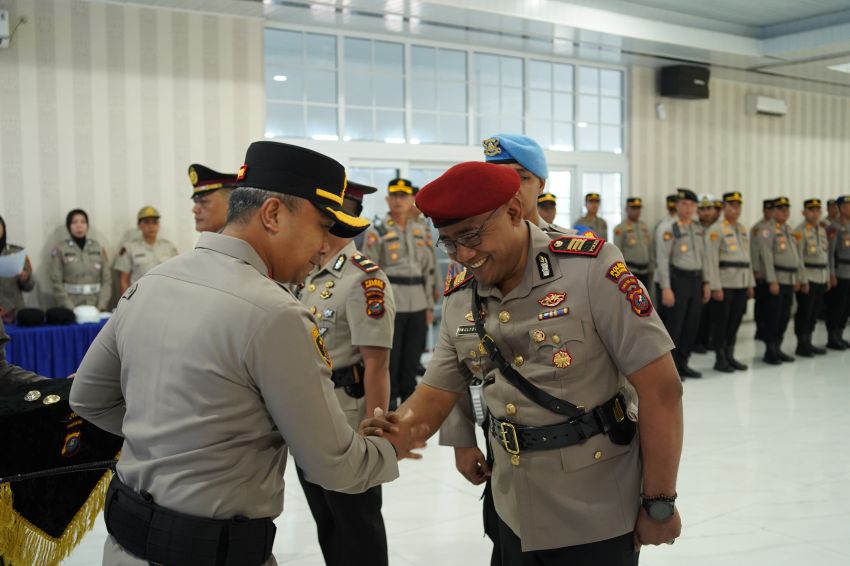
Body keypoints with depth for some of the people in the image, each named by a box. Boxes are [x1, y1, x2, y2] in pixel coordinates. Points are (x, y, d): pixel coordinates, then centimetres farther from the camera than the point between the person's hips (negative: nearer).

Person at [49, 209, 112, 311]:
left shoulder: (99, 248, 6)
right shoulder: (60, 250, 0)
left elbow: (107, 280, 2)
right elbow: (57, 283, -5)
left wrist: (101, 307, -8)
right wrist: (71, 309, -13)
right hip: (71, 310, -2)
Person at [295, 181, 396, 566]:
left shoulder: (365, 279, -18)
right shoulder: (311, 276, 8)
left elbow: (377, 367, -20)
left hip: (347, 426, -8)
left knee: (357, 527, 8)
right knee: (326, 523, 20)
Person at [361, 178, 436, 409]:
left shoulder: (423, 233, 13)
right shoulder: (377, 233, -2)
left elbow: (429, 271, 16)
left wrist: (430, 306, 12)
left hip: (417, 305, 5)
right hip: (390, 305, -4)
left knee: (412, 359, 11)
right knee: (389, 358, -1)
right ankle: (388, 404, 8)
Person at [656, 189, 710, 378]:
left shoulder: (698, 229, 12)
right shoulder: (668, 228, -9)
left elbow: (702, 257, 17)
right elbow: (662, 259, -14)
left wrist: (705, 283, 11)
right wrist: (666, 288, -19)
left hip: (696, 280, 7)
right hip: (678, 280, -7)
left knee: (692, 325, 9)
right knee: (674, 325, -3)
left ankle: (682, 364, 20)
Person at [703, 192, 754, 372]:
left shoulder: (743, 230, 16)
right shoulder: (716, 229, -7)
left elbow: (747, 258, 19)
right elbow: (711, 260, -12)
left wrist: (750, 284, 15)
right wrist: (716, 287, -16)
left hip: (741, 284, 7)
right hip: (724, 284, -7)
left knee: (735, 322, 11)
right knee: (720, 323, 1)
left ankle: (730, 356, 21)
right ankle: (720, 359, 9)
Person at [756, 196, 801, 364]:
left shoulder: (789, 231, 17)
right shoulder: (768, 231, -8)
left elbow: (795, 255, 21)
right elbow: (767, 257, -15)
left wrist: (797, 278, 17)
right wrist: (772, 281, -20)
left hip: (790, 281, 8)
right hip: (776, 280, -7)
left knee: (784, 317, 11)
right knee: (772, 317, -2)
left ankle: (777, 349, 20)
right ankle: (770, 352, 5)